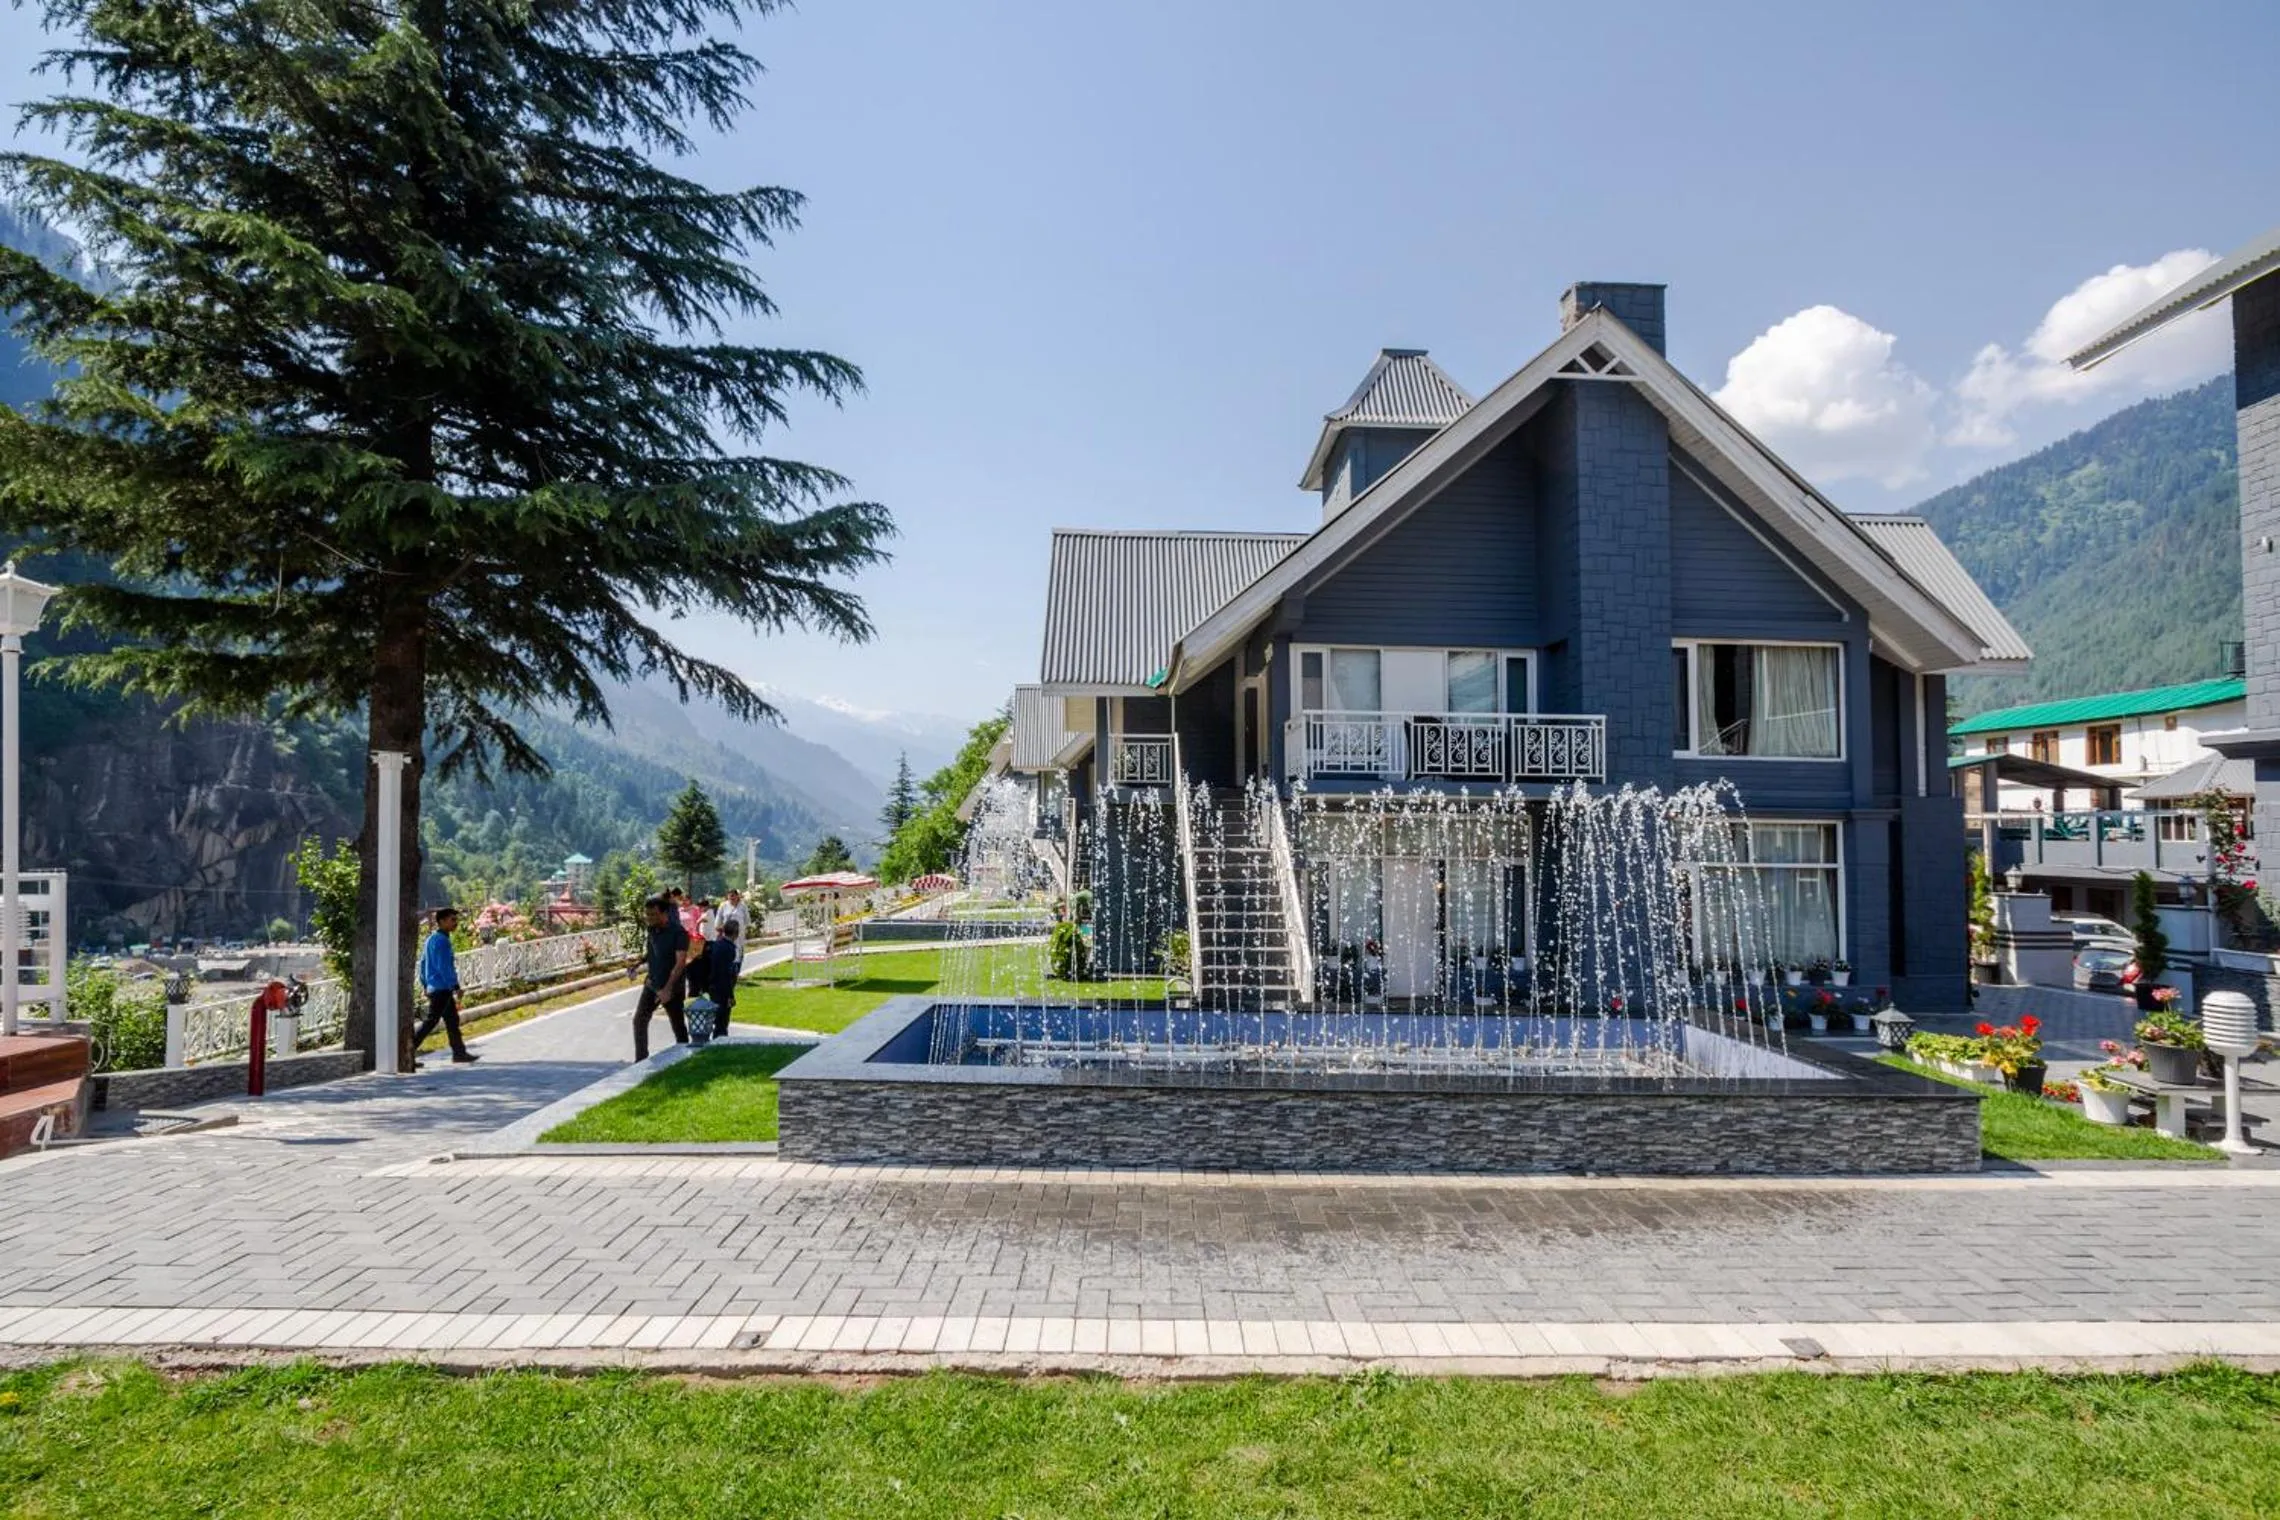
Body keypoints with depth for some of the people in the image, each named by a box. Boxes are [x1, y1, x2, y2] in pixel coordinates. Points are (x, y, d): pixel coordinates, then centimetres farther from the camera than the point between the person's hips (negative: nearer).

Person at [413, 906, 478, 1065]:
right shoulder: (441, 940, -16)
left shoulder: (431, 938, 15)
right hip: (442, 988, -10)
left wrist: (424, 984, 25)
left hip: (433, 987, 10)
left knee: (452, 1020, 13)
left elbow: (423, 962, 20)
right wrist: (455, 986, -19)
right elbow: (444, 966, -21)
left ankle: (459, 1052, 16)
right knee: (430, 1022, -7)